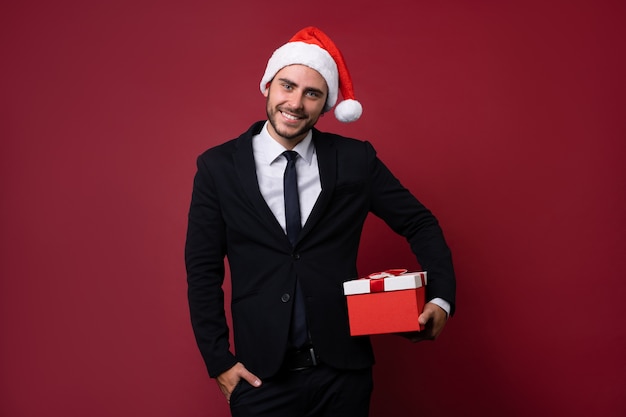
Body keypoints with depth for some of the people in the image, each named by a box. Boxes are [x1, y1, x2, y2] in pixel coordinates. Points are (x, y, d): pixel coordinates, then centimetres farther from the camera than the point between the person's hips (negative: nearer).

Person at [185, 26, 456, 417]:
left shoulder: (356, 159, -2)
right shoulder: (218, 167, -3)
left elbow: (419, 223, 6)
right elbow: (203, 270, -1)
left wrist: (441, 298, -7)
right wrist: (219, 361, -4)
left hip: (345, 370, 1)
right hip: (262, 376, -1)